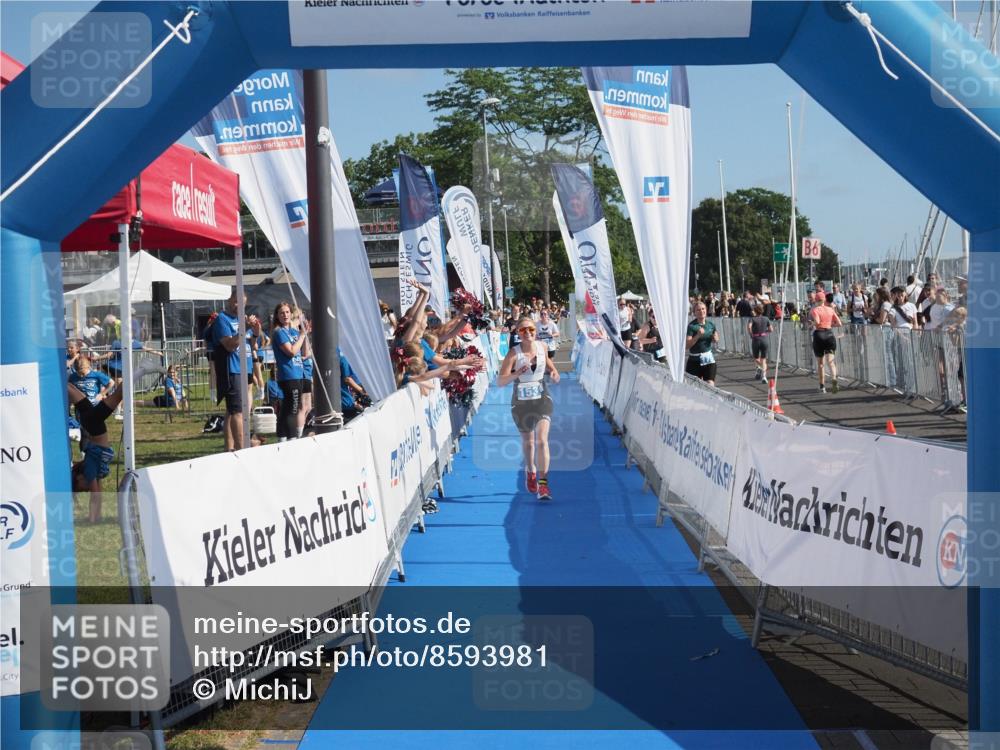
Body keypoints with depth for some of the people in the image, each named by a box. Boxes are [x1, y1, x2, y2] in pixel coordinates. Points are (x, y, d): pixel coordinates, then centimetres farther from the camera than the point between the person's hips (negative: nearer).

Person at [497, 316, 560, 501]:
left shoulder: (543, 347, -4)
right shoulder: (514, 353, -15)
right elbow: (500, 382, -20)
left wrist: (554, 375, -3)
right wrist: (517, 373, -37)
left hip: (542, 399, 1)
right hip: (521, 402, 0)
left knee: (542, 440, -15)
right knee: (527, 441, 17)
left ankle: (543, 484, -14)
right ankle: (530, 471, 45)